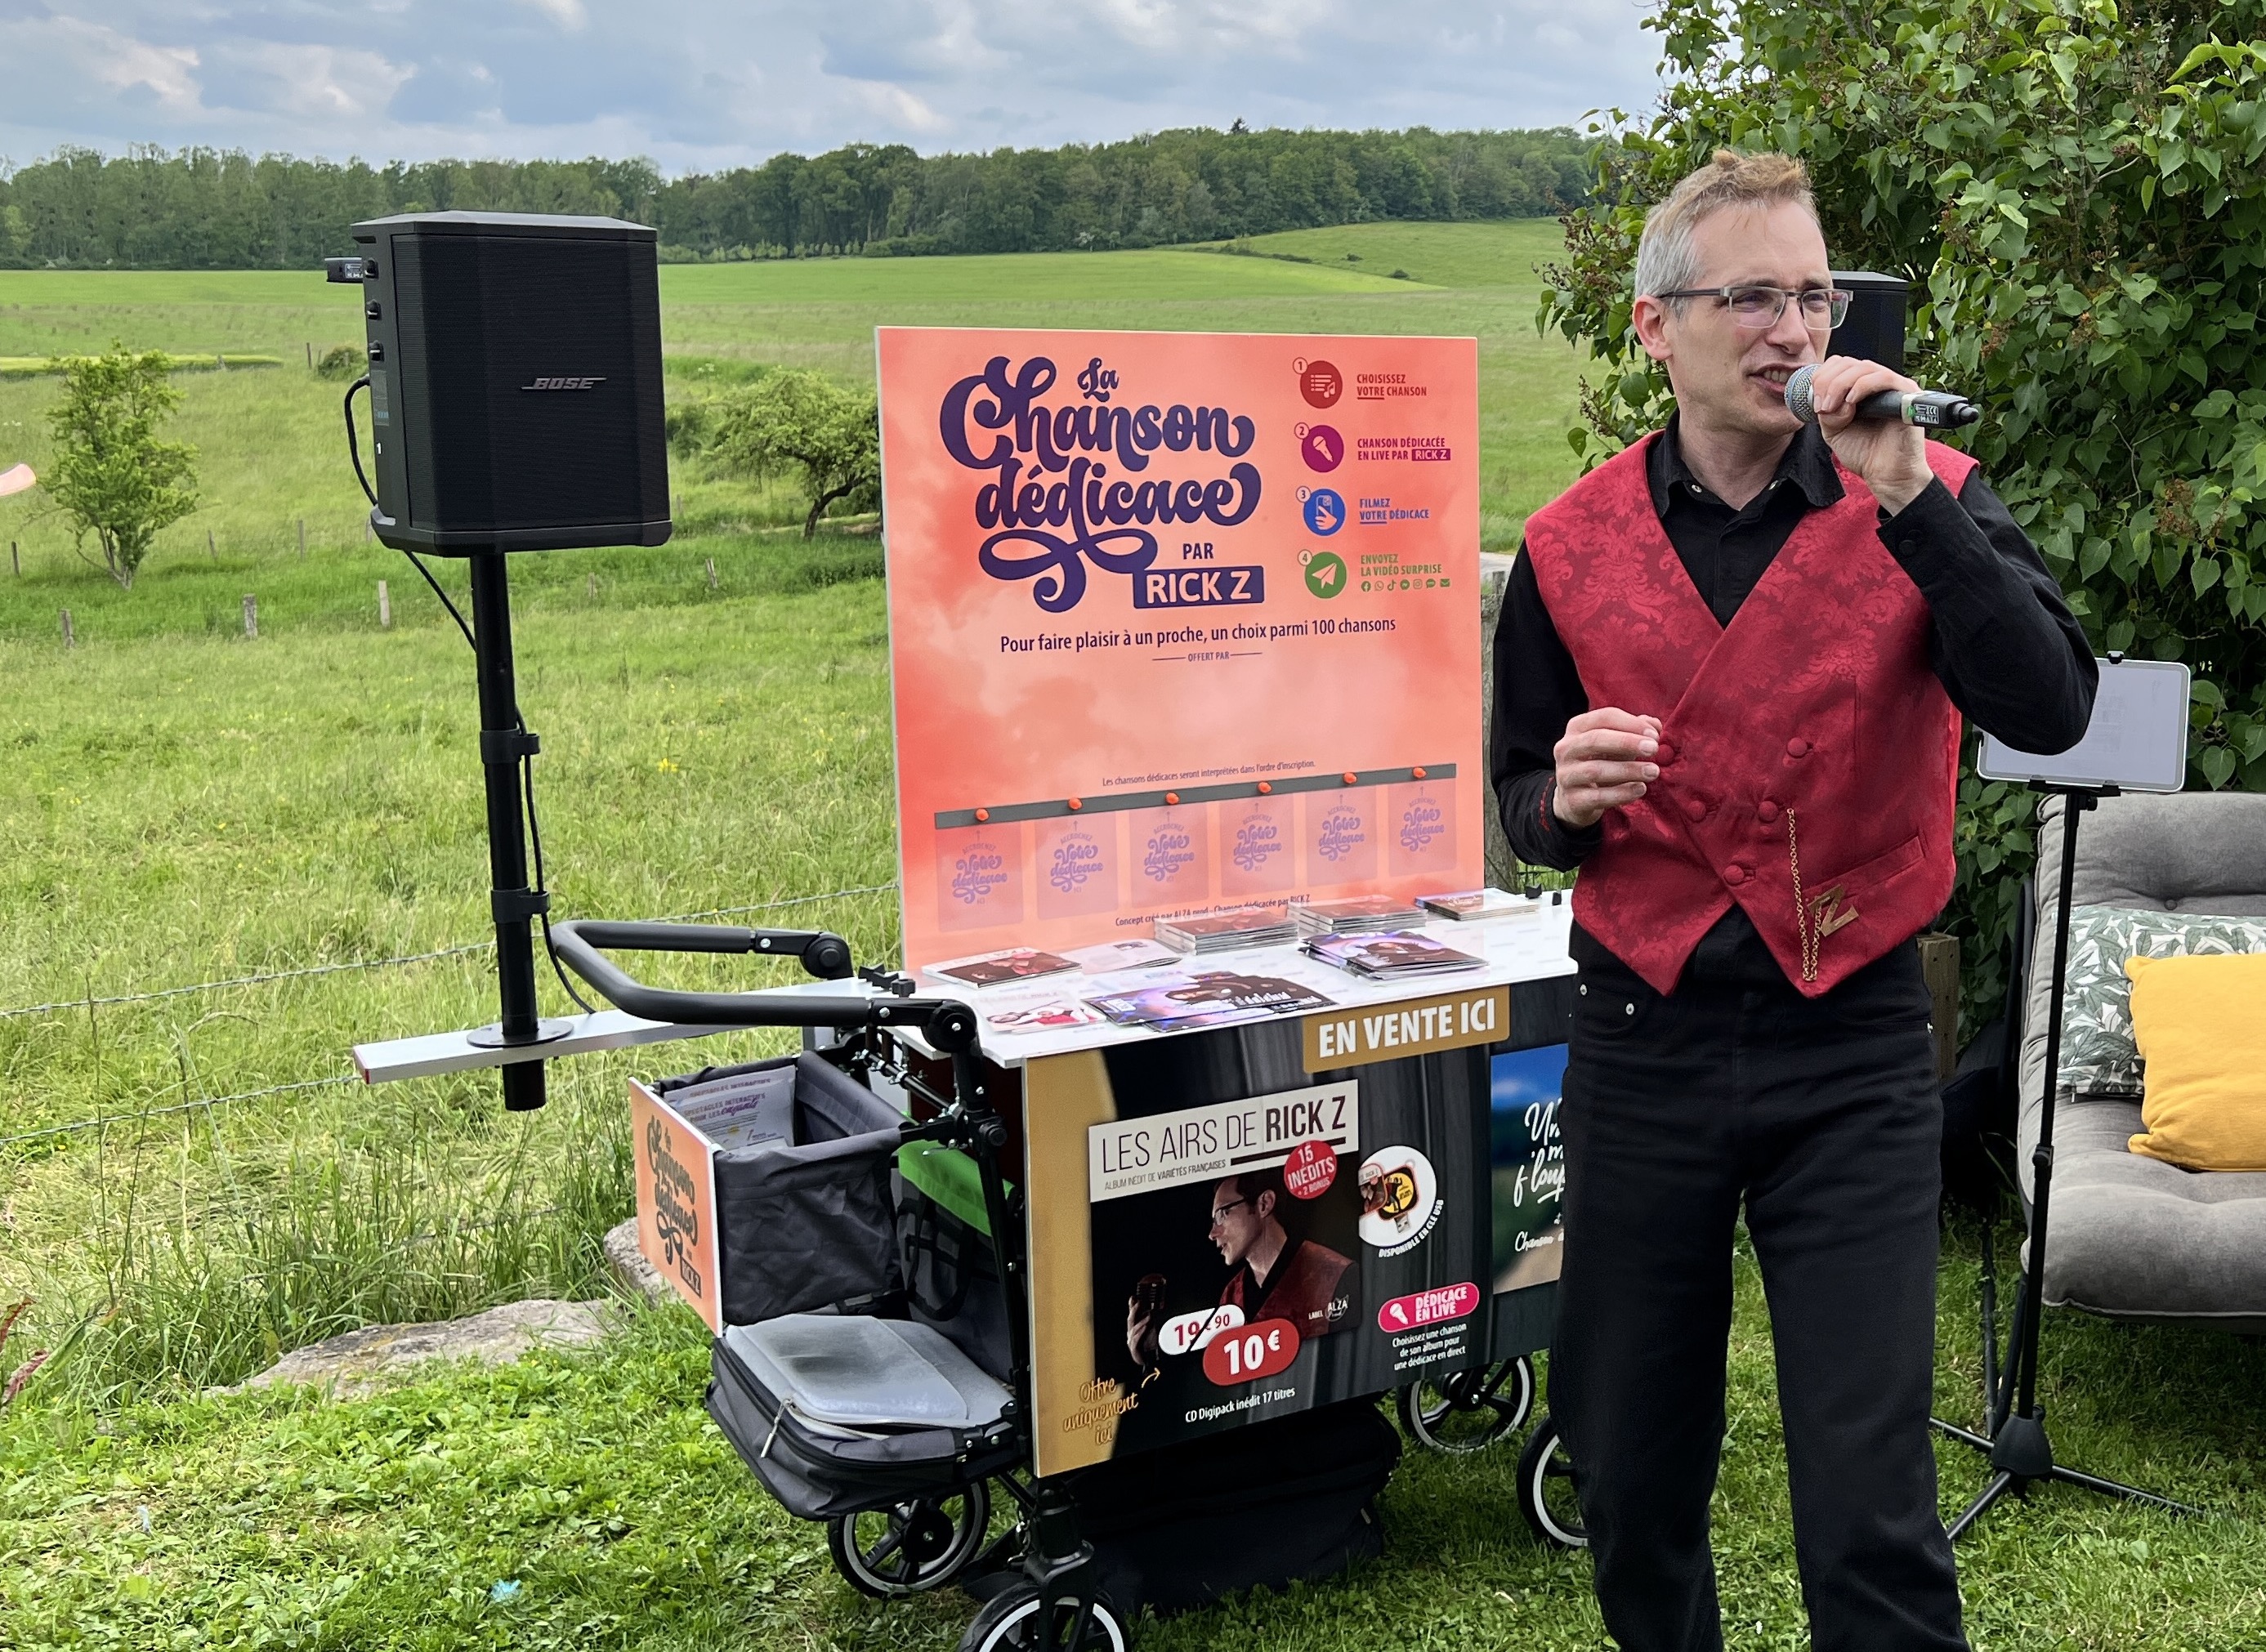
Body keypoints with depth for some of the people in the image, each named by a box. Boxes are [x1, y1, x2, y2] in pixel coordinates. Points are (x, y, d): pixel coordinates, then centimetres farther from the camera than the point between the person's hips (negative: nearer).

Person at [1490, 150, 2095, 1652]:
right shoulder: (1573, 546, 1)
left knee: (1872, 1507, -1)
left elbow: (2049, 710, -18)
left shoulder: (1926, 500, -3)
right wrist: (1567, 799, -13)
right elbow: (1522, 798, 10)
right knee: (1628, 1470, 15)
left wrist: (1908, 500, -25)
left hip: (1853, 1045, -2)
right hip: (1642, 1040, 2)